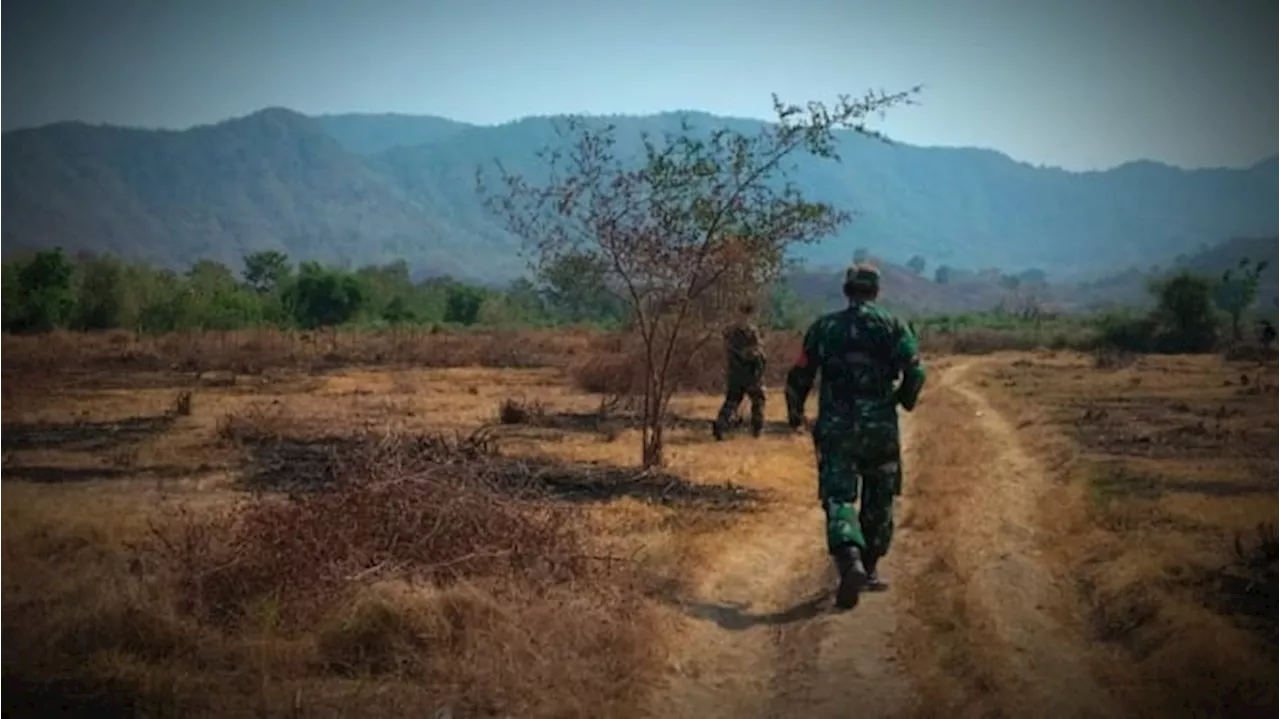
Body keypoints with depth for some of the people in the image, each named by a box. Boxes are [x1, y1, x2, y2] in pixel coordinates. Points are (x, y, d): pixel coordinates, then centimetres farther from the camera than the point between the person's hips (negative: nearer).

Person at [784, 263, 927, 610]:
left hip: (835, 428, 0)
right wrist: (905, 399, 12)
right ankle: (869, 569, 23)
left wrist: (795, 412, 23)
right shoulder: (892, 325, 2)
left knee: (838, 499, -4)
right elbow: (915, 371, -9)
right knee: (878, 500, 16)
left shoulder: (824, 326, 6)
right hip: (880, 426, 0)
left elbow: (799, 376, 6)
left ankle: (850, 562, -28)